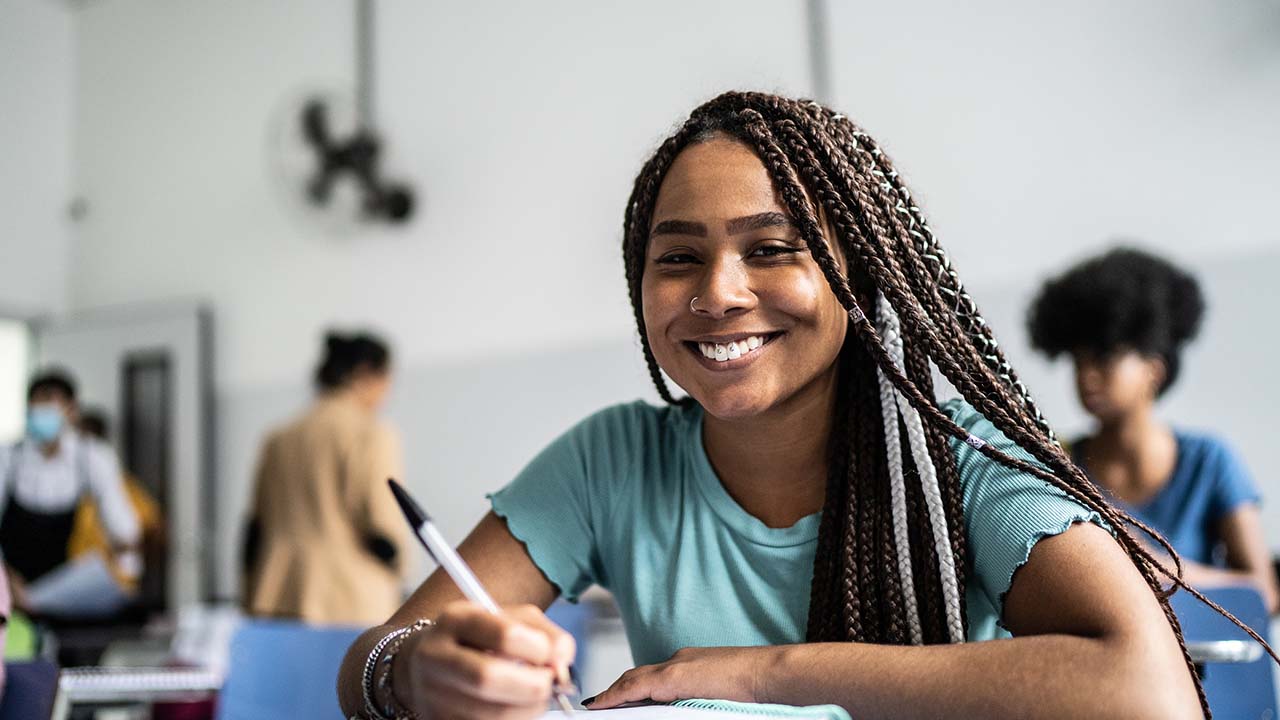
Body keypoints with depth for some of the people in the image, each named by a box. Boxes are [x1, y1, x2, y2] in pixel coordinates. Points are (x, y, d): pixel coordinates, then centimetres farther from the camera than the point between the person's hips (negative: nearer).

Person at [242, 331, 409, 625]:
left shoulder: (278, 439, 15)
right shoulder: (373, 435, -4)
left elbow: (255, 531, 16)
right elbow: (384, 530, -8)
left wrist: (252, 605, 23)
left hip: (274, 598, 6)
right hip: (350, 605, -6)